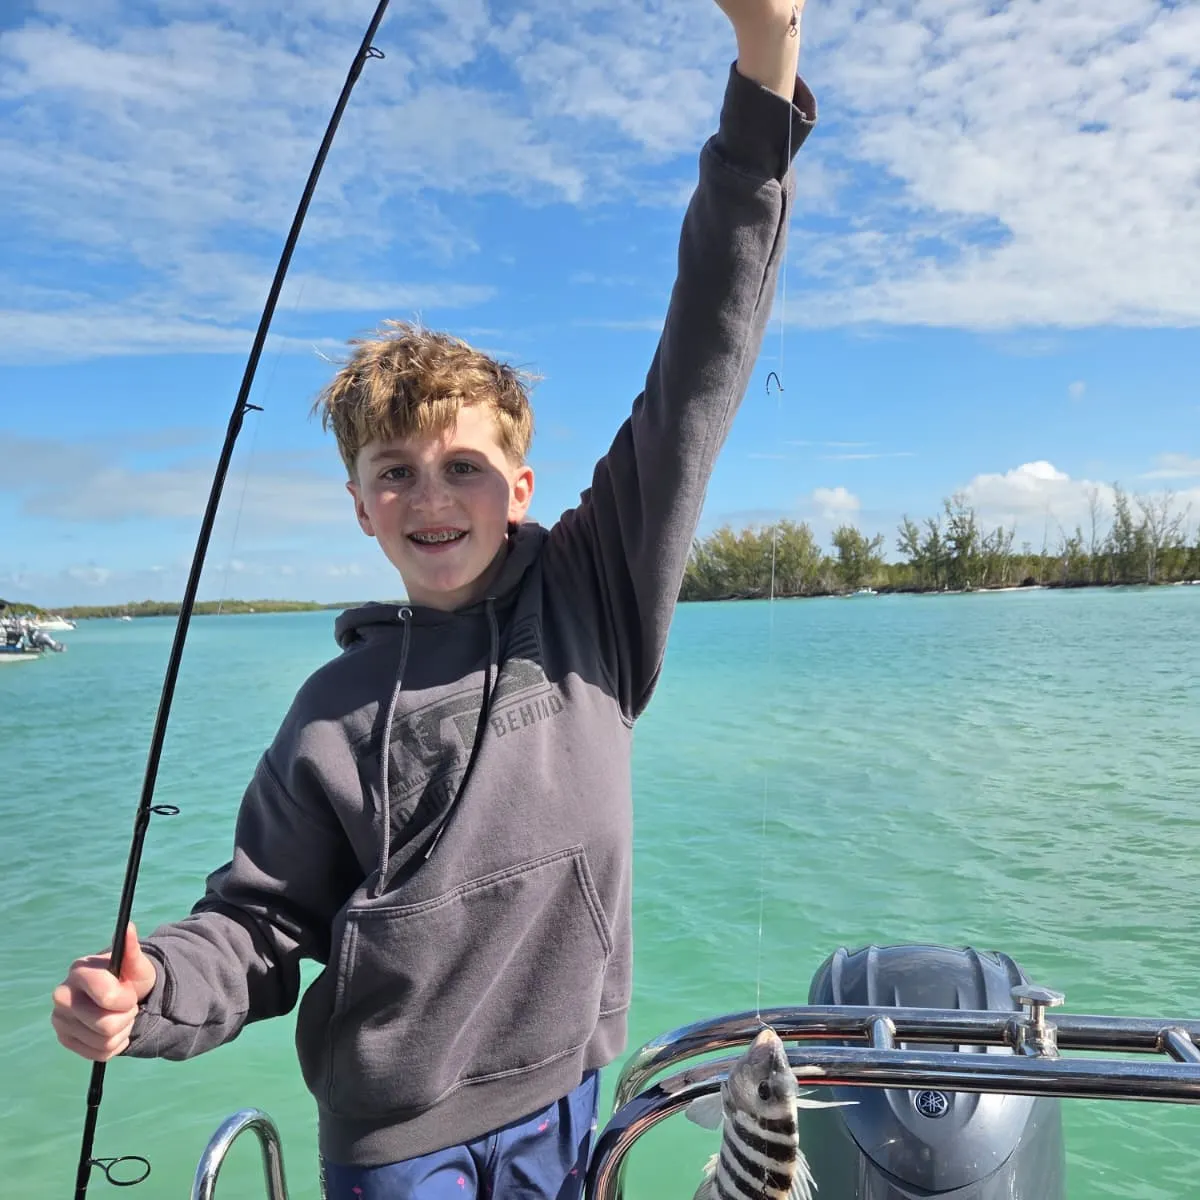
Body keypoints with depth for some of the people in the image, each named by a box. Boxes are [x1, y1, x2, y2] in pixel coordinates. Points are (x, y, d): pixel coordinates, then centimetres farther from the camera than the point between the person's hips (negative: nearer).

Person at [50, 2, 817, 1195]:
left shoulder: (593, 597, -8)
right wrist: (153, 987, -22)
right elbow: (263, 923, 1)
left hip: (563, 1099, 1)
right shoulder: (337, 707, -4)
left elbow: (699, 370, -14)